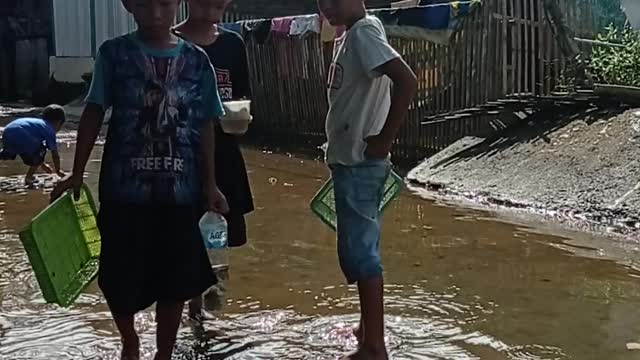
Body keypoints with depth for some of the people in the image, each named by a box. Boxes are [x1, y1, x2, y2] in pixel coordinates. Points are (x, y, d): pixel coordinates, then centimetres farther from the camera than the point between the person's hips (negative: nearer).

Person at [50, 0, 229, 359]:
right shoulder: (114, 53, -1)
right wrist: (77, 174, -1)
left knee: (176, 279, 8)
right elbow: (93, 115, 2)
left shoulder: (196, 60, 2)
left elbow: (205, 127, 6)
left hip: (180, 191, 1)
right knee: (120, 278, 7)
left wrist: (210, 184, 3)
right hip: (125, 188, -1)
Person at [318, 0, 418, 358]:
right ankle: (369, 329, 29)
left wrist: (384, 140, -22)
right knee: (361, 248, 17)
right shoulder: (350, 36, 13)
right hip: (352, 160, 10)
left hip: (359, 163, -10)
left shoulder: (364, 31, -15)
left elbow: (407, 80, -27)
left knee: (359, 251, -5)